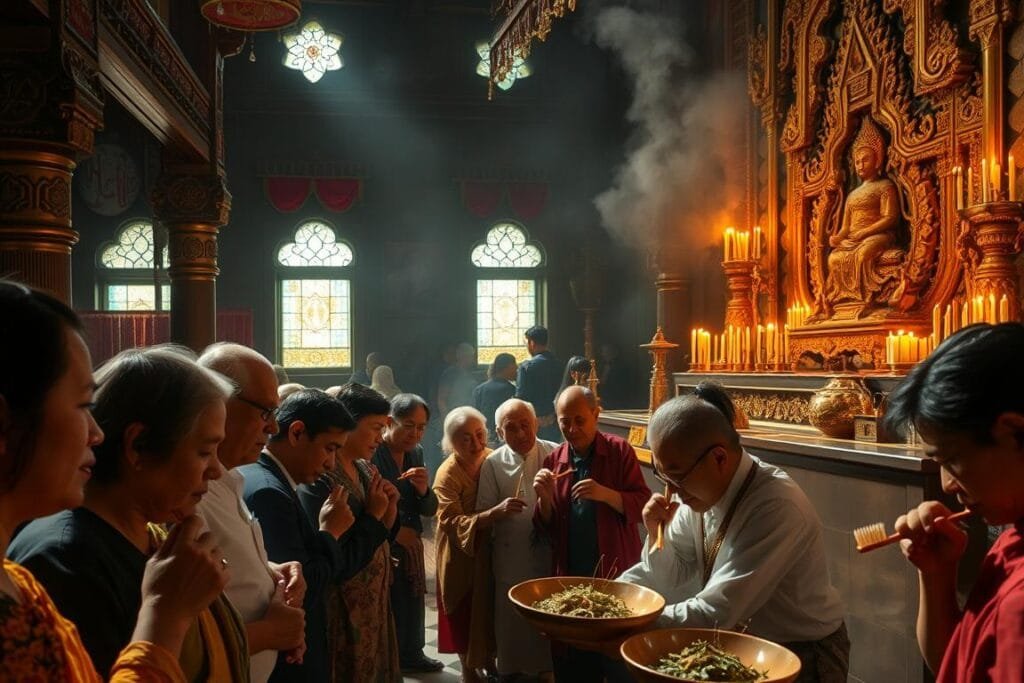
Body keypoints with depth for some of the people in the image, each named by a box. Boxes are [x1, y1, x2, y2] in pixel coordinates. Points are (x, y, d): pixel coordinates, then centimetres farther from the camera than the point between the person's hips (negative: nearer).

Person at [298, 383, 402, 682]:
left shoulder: (365, 470, 4)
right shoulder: (319, 480, -22)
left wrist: (388, 511, -7)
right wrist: (373, 516, -19)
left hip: (374, 603, 8)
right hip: (344, 613, -8)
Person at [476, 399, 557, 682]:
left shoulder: (555, 454, -5)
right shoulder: (493, 463, -4)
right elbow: (484, 512, -1)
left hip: (549, 550, 0)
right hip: (511, 554, 0)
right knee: (511, 613, 11)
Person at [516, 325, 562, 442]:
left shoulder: (526, 367, -14)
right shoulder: (558, 364, 3)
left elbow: (520, 397, -13)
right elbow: (561, 394, 9)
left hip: (535, 423, -6)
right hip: (554, 422, 6)